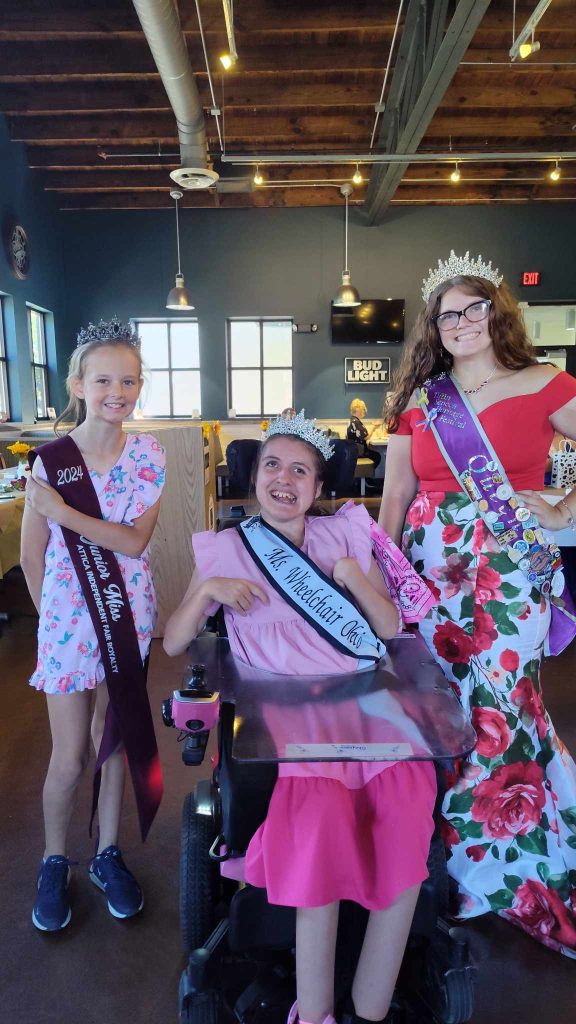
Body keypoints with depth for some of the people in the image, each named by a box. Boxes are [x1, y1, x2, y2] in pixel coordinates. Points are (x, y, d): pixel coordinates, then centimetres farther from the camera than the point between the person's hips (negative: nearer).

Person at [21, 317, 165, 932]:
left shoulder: (147, 456, -5)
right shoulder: (50, 460, -10)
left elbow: (134, 540, -14)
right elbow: (32, 556, -2)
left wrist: (62, 511, -20)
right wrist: (50, 614, 3)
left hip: (128, 616, 2)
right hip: (69, 619, -2)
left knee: (117, 739, 16)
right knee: (70, 758, 8)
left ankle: (107, 853, 37)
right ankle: (54, 862, 34)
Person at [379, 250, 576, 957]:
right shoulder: (419, 401, 11)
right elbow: (394, 497, 11)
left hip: (510, 570, -3)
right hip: (429, 567, 3)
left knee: (497, 703, -4)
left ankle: (508, 866, 21)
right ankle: (442, 855, 29)